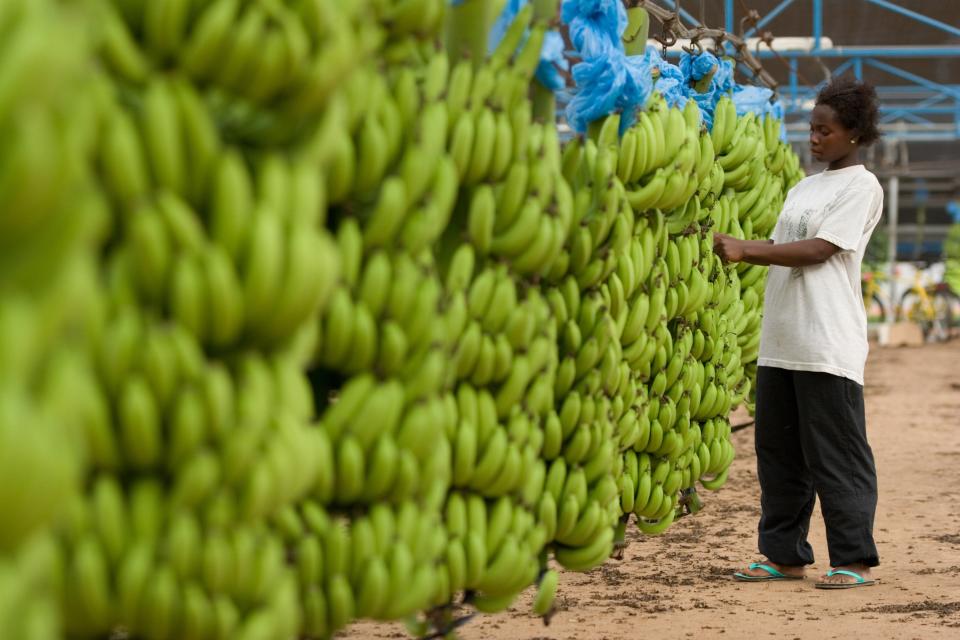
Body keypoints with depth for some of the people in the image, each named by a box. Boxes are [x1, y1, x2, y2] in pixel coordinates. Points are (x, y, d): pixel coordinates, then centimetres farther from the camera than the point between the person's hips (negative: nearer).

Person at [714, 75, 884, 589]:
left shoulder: (861, 186, -4)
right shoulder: (803, 188, 20)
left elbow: (819, 249, -13)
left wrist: (746, 250, -15)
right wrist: (736, 249, 0)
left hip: (829, 346, -8)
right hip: (780, 340, 8)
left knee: (836, 454, -5)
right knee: (778, 450, 10)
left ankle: (855, 561, 2)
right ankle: (785, 555, 18)